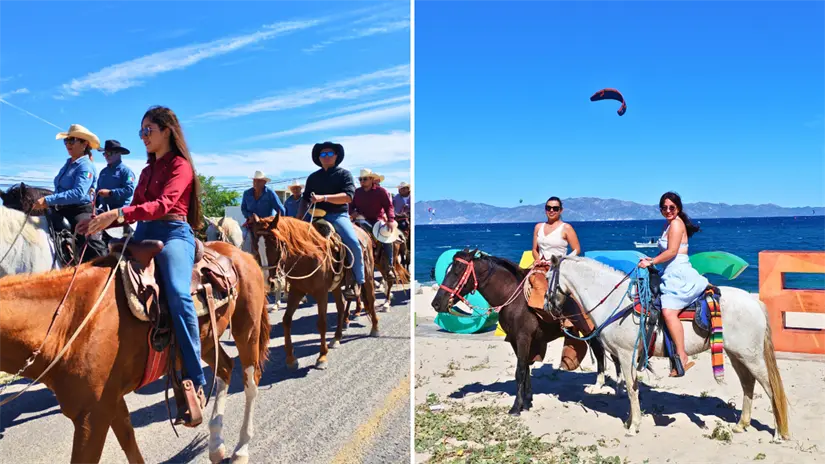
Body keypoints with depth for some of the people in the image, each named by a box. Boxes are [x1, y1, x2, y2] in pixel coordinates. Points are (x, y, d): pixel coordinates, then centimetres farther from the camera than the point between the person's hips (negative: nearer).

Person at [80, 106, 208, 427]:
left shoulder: (180, 165, -1)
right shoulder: (147, 170, 24)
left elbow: (164, 204, -18)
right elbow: (136, 209, 20)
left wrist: (118, 214, -30)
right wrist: (104, 221, 2)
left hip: (174, 233, -9)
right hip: (144, 234, 9)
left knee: (178, 295, -32)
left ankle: (195, 383, -32)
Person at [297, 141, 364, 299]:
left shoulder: (344, 174, 2)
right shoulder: (313, 177, 15)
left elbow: (349, 196, -13)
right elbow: (305, 200, 17)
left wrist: (324, 197, -24)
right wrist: (298, 220, 1)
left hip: (338, 216, -5)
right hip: (317, 216, 5)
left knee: (354, 244, -26)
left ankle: (357, 282, -12)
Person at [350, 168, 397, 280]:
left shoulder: (381, 191, 0)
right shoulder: (357, 192, 10)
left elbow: (389, 206, -6)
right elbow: (351, 205, 19)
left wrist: (391, 220, -22)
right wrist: (352, 212, -6)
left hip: (377, 220, -3)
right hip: (362, 220, 3)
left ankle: (389, 267, -20)